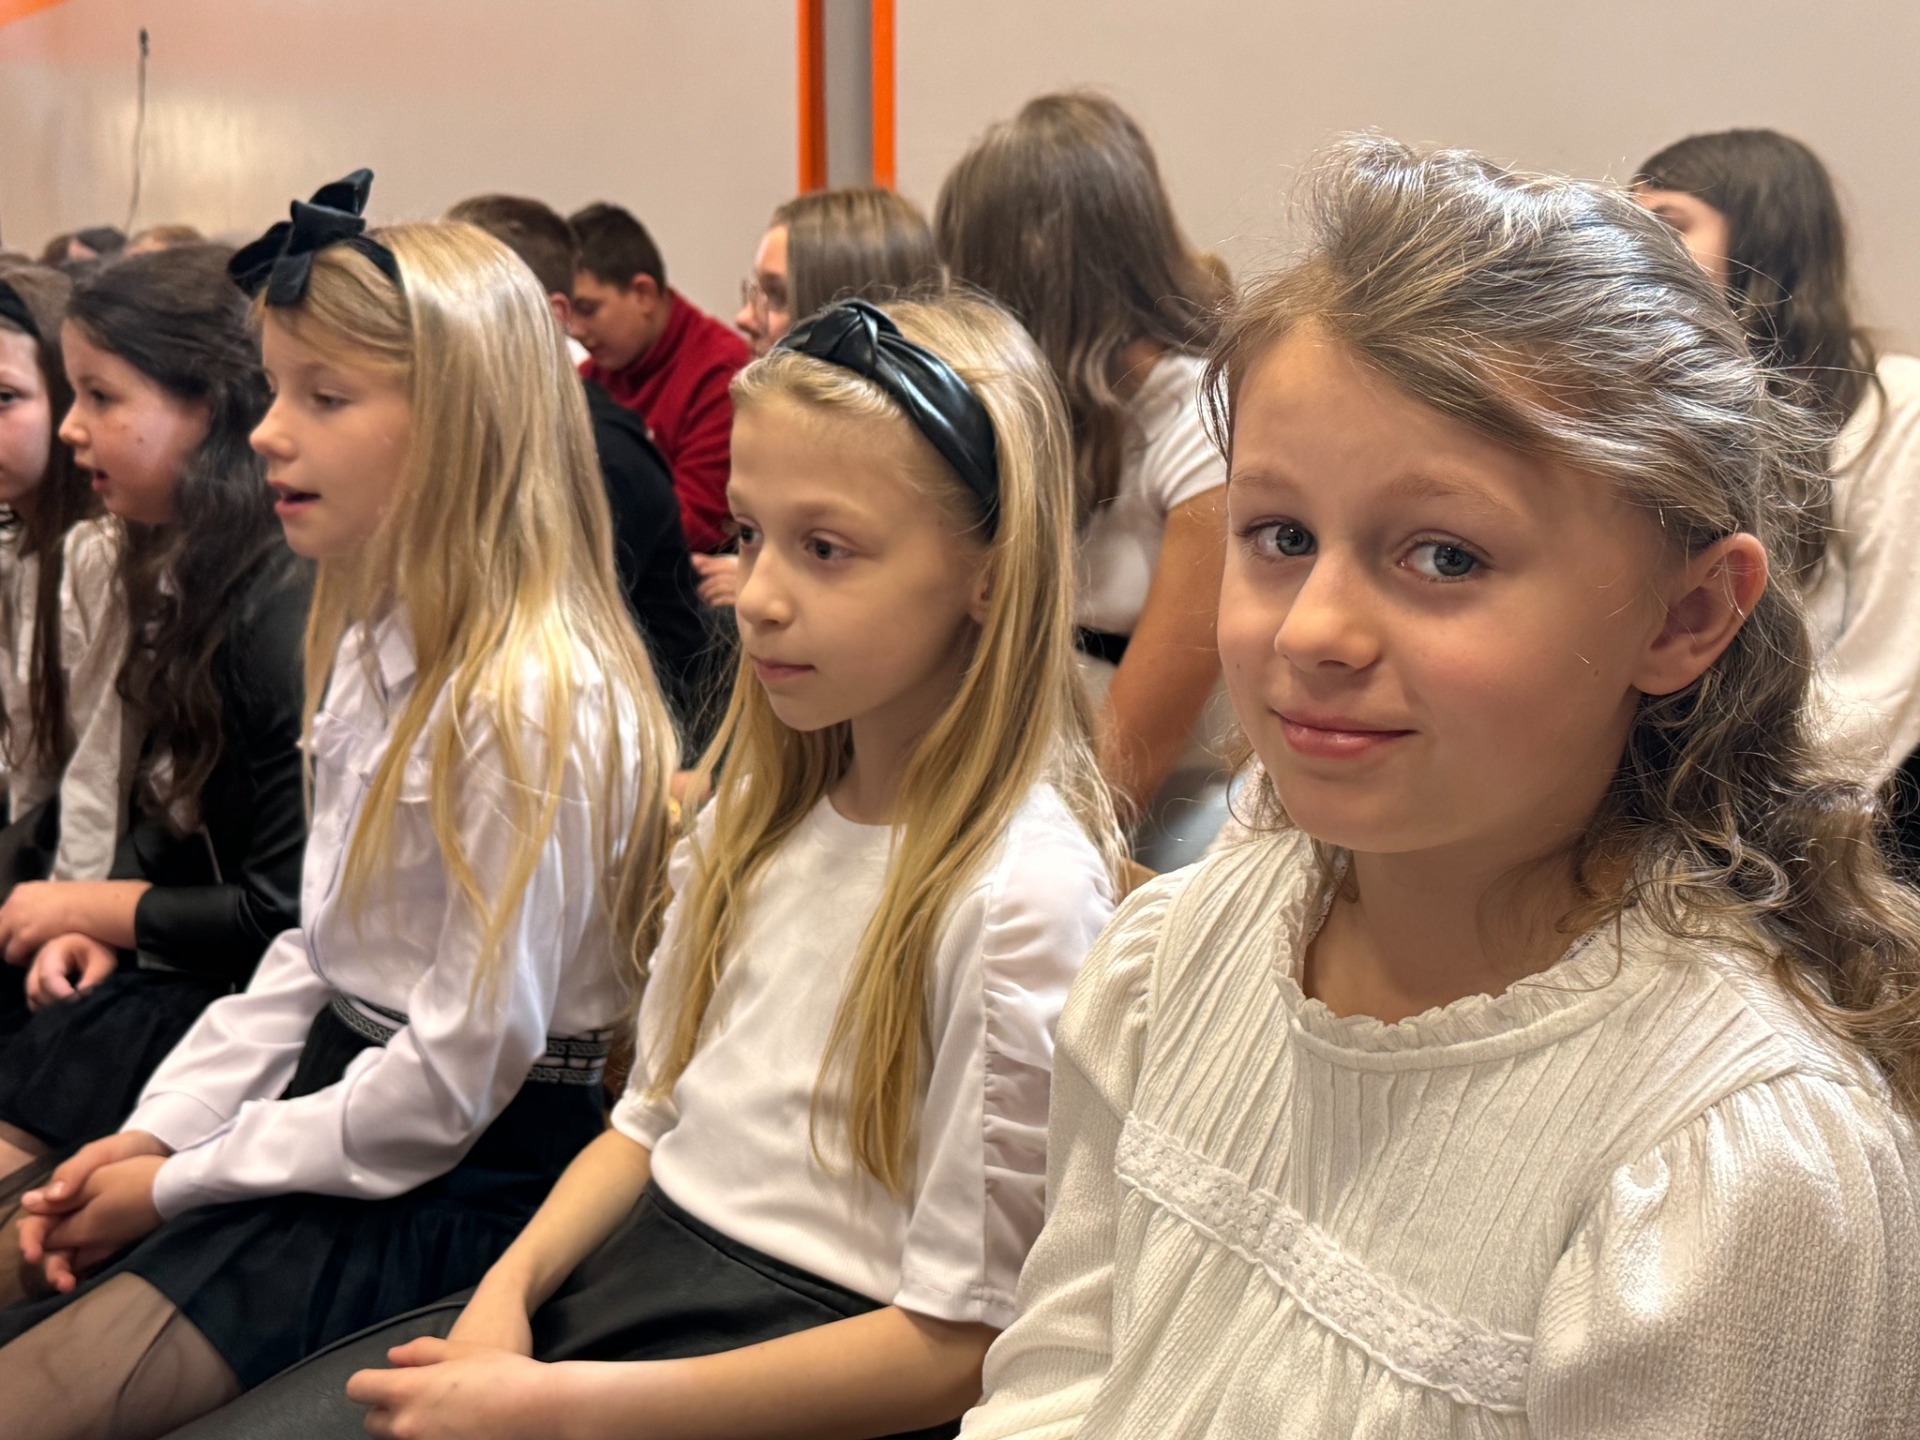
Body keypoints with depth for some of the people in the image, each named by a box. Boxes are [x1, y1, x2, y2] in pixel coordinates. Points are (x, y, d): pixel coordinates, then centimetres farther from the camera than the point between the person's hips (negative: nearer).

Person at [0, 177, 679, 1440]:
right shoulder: (374, 647, 7)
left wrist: (182, 1184, -11)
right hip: (339, 1088, 9)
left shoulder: (532, 706, -23)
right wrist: (157, 1130, 3)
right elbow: (319, 949, 13)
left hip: (458, 1180, -9)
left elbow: (460, 1073, -21)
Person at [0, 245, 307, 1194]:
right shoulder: (182, 577, 6)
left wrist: (96, 908, -9)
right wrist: (95, 922, -2)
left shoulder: (285, 614, -23)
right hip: (170, 964, 8)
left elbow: (284, 912, -21)